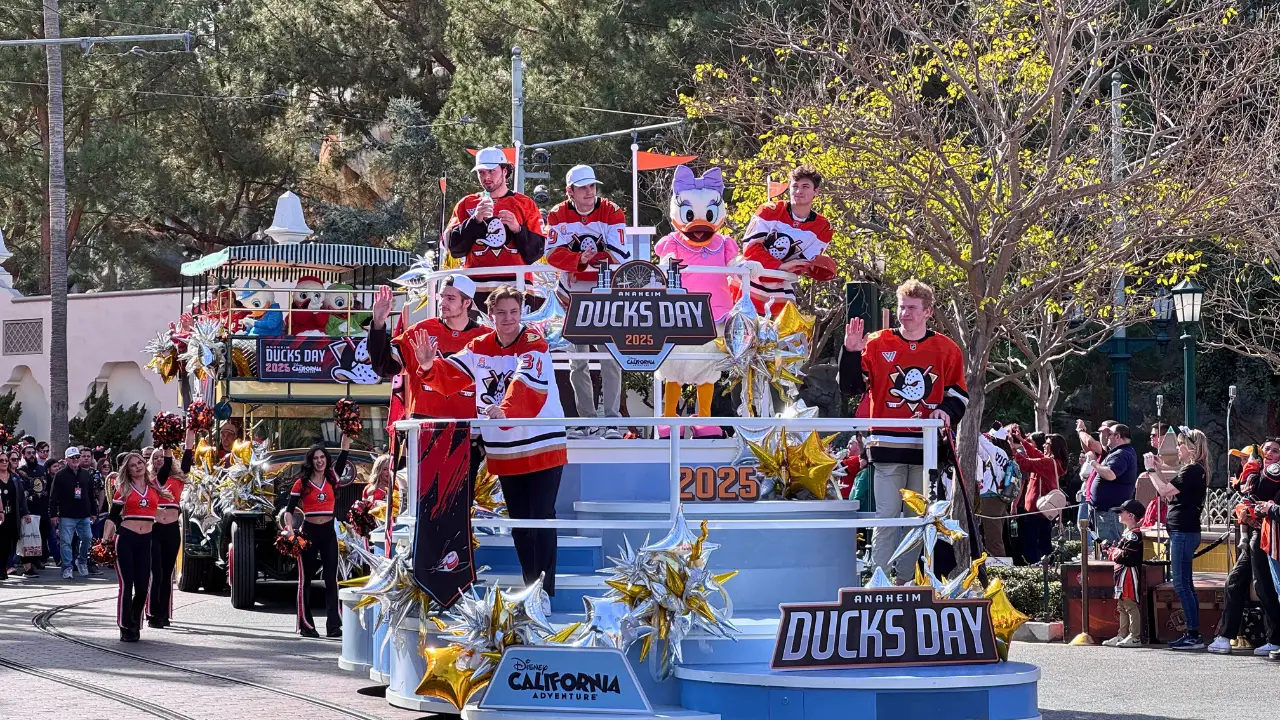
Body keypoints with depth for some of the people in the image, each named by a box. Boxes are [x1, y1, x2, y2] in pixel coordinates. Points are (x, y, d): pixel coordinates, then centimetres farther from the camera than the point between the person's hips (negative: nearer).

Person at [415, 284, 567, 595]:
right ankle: (530, 588, 22)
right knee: (519, 523, 13)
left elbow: (527, 388, -29)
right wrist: (429, 367, -15)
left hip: (543, 446, -6)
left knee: (541, 520, -8)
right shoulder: (479, 348, 5)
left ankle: (546, 590, -6)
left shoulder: (533, 344, -14)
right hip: (505, 451, 6)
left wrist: (505, 412, -45)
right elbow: (449, 376, 6)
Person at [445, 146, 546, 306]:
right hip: (477, 290, 1)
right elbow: (453, 246, 4)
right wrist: (475, 220, -8)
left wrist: (518, 229, -10)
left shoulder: (525, 204, 12)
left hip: (515, 286, -1)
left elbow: (537, 251, 6)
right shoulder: (465, 205, 15)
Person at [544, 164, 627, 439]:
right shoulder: (558, 216, -1)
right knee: (578, 361, 8)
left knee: (610, 359, -9)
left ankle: (611, 420, -8)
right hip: (573, 294, 3)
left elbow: (619, 256, -14)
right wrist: (580, 259, -29)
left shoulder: (612, 213, -6)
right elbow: (553, 253, -13)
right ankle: (587, 419, 16)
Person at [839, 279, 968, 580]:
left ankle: (907, 582, 11)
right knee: (886, 518, -5)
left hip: (926, 447, 2)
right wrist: (851, 353, -12)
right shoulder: (877, 345, 4)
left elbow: (959, 394, 13)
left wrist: (947, 412, -8)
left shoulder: (946, 349, 8)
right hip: (888, 446, -2)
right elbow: (852, 387, 2)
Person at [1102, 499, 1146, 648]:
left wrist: (1112, 550, -8)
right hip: (1122, 575, 11)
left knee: (1130, 605, -8)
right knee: (1122, 606, 14)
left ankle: (1135, 637, -7)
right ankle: (1123, 636, 20)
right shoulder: (1127, 533, 18)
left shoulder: (1134, 535, -16)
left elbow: (1125, 556, -22)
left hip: (1129, 573, -11)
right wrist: (1112, 548, 3)